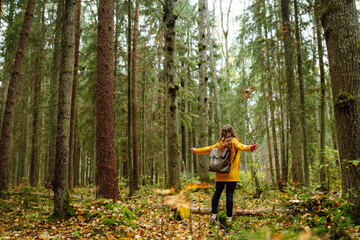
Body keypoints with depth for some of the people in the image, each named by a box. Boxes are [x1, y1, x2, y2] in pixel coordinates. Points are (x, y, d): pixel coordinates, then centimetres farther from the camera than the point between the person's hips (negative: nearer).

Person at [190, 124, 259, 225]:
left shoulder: (220, 143, 10)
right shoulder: (234, 141, -3)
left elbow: (209, 149, 20)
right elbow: (241, 147, -23)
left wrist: (196, 150, 35)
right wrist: (250, 148, -42)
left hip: (220, 173, 4)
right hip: (231, 174, -4)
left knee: (217, 193, 12)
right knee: (229, 194, -2)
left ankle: (213, 214, 11)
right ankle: (229, 217, 2)